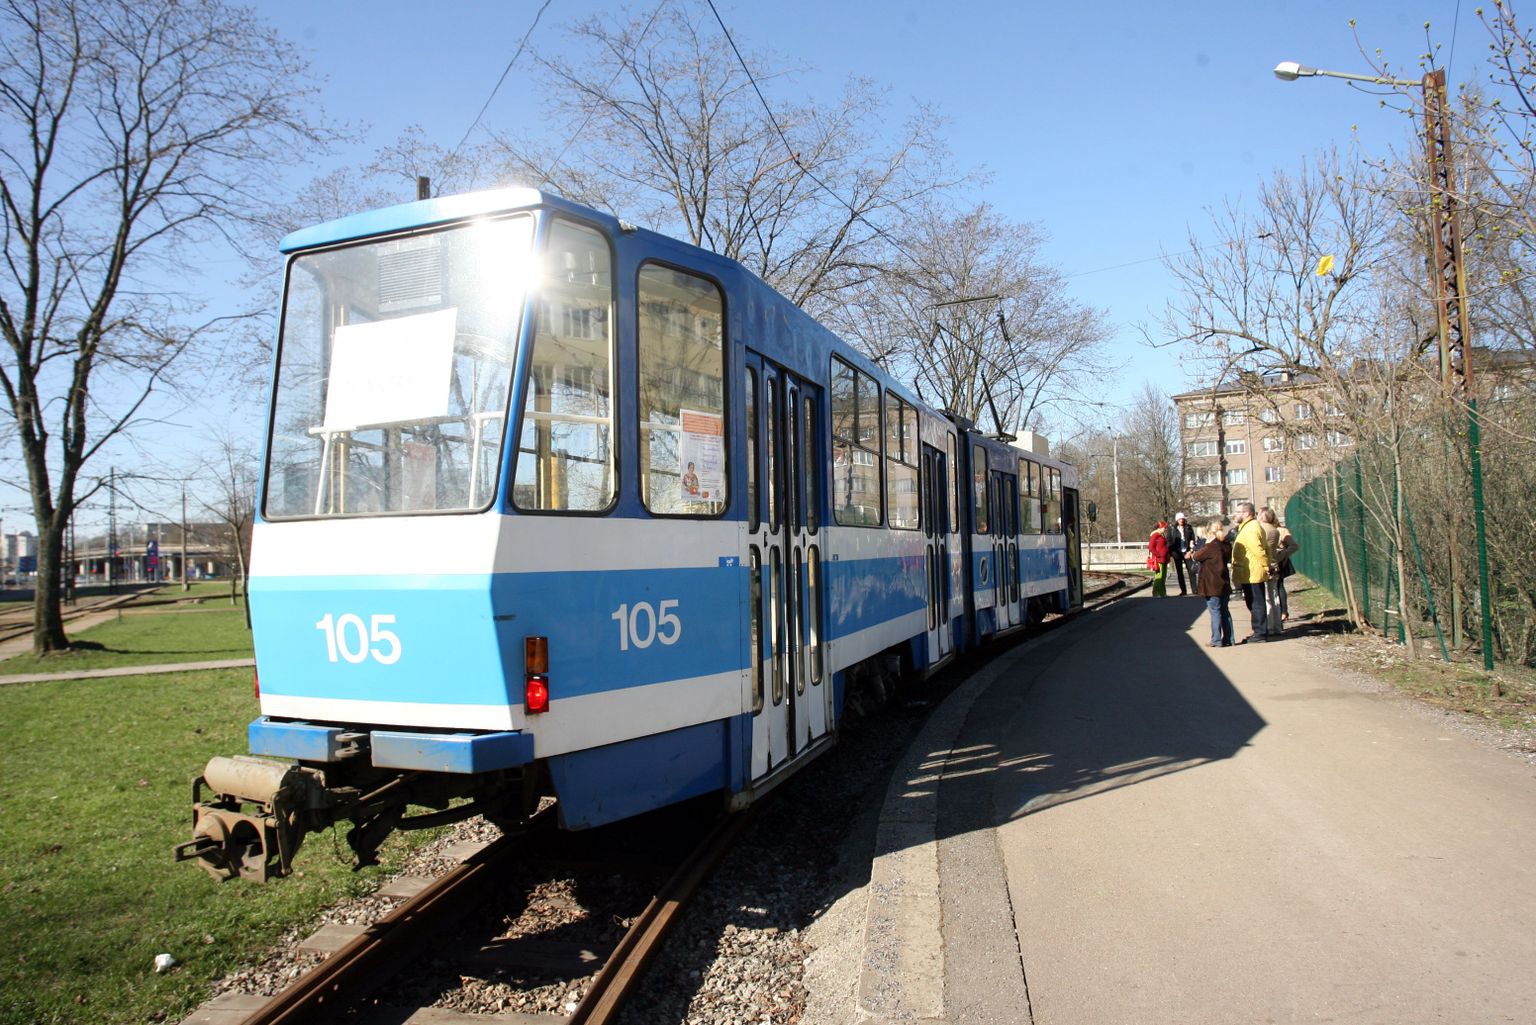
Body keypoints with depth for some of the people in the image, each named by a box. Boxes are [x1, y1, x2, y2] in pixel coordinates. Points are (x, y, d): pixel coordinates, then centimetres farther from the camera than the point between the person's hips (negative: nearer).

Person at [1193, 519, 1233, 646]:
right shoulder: (1226, 545, 4)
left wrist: (1205, 543, 7)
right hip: (1224, 583, 7)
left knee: (1215, 612, -1)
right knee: (1224, 611, 13)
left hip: (1212, 585, -7)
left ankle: (1216, 640, 3)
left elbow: (1197, 556, -9)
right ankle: (1228, 639, 17)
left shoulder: (1211, 547, -19)